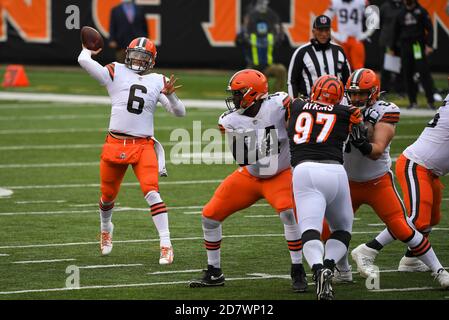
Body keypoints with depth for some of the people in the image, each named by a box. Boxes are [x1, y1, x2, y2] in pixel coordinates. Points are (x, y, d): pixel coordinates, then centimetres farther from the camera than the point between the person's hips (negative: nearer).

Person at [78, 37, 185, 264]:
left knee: (151, 193, -17)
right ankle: (106, 229, 46)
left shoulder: (157, 82, 10)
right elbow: (84, 60, -5)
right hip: (115, 144, 1)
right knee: (108, 195, 14)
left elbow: (180, 112, 6)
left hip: (143, 147, -1)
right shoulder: (116, 73, 5)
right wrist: (89, 49, 15)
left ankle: (166, 245, -18)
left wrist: (169, 95, -12)